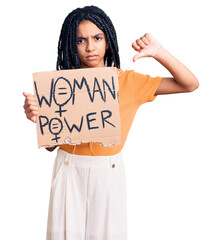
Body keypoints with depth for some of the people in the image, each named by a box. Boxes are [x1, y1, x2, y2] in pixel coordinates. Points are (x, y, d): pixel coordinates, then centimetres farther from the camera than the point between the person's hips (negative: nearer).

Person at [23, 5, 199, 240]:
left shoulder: (126, 80, -4)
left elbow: (190, 84, -6)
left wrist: (158, 53, -16)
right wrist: (37, 116, -22)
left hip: (108, 171, 0)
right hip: (69, 170, 1)